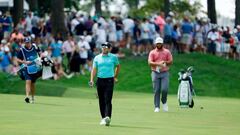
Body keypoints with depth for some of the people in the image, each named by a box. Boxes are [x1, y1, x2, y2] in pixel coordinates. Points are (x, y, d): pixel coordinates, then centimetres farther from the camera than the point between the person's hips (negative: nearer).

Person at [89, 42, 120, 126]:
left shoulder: (113, 57, 5)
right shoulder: (97, 58, 9)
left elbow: (118, 66, 21)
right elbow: (94, 69, 6)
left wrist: (115, 77, 17)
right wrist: (91, 80, -7)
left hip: (109, 81, -3)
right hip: (100, 80, 3)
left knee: (108, 100, -14)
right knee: (101, 101, 5)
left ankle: (107, 117, -25)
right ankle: (103, 118, 14)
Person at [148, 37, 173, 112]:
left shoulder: (167, 52, 9)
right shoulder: (152, 52, 6)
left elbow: (171, 61, 5)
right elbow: (150, 62, -6)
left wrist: (165, 62, -15)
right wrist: (158, 64, -22)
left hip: (165, 73, 0)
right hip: (155, 73, 0)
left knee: (164, 89, -13)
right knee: (156, 90, -2)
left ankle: (164, 102, 12)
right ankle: (157, 107, 2)